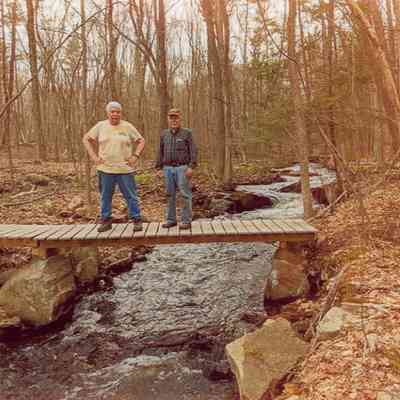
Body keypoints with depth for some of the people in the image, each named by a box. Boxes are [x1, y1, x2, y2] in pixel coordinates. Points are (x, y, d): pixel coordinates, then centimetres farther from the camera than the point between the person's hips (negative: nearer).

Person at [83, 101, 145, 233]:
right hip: (105, 169, 2)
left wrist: (135, 155, -5)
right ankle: (106, 221, 21)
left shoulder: (128, 127, 2)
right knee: (105, 197, 9)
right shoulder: (100, 126, 5)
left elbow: (141, 141, 8)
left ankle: (136, 220, 10)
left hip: (125, 169, -1)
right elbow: (86, 139, 12)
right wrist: (93, 156, 1)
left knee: (131, 196, 0)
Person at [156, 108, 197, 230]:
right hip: (168, 169, 4)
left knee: (185, 194, -4)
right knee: (170, 195, 8)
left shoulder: (187, 133, 0)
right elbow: (161, 152, 16)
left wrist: (191, 167, -15)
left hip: (182, 168, -4)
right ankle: (171, 220, 17)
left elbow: (193, 151, -5)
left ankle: (186, 221, 2)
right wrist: (159, 167, 10)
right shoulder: (164, 134, 12)